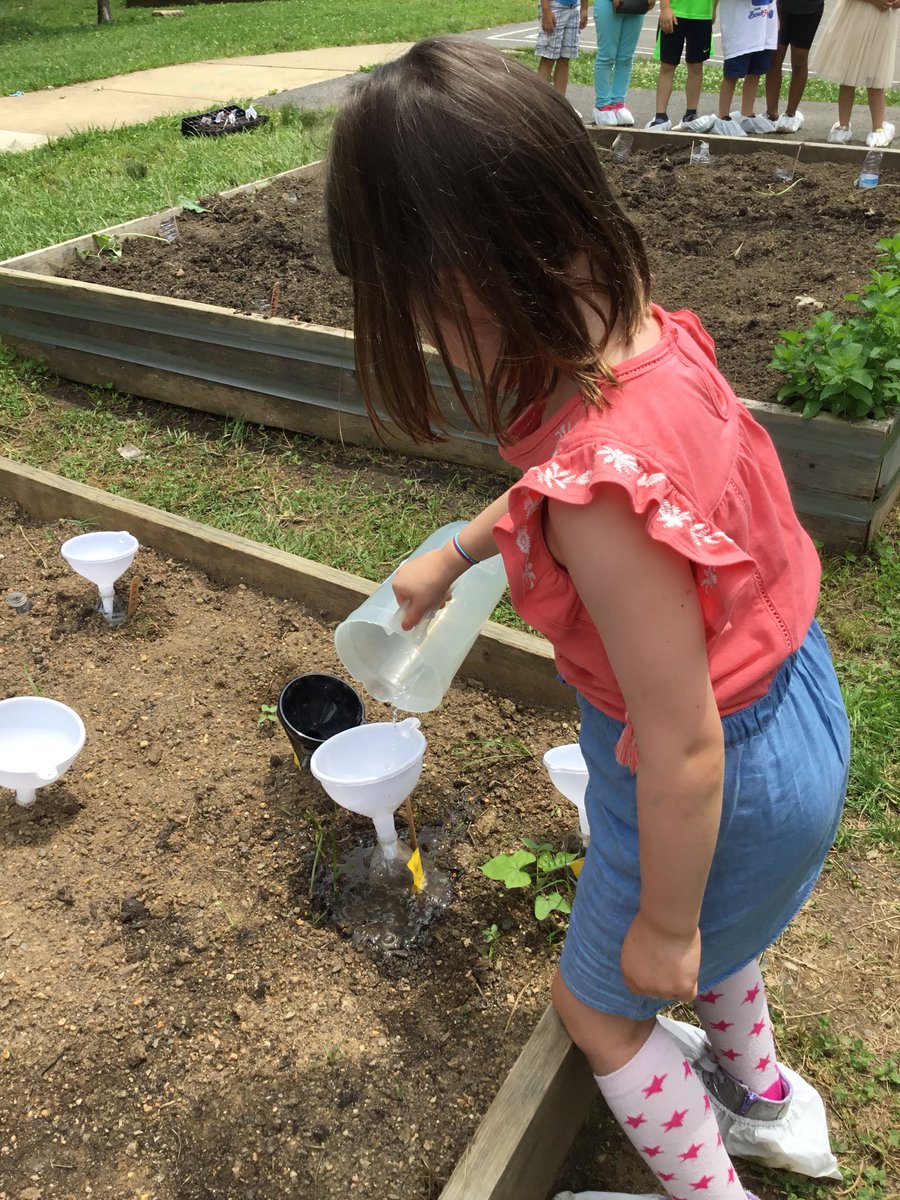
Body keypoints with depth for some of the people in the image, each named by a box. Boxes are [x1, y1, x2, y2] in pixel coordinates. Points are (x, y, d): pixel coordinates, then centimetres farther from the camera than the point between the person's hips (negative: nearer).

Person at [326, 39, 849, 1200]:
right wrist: (450, 552, 21)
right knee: (711, 928, 38)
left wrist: (665, 928, -13)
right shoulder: (648, 336, -12)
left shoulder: (603, 495, -39)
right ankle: (756, 1084, 67)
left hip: (728, 781, -8)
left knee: (597, 1000, 23)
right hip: (795, 703, 8)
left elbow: (685, 752, -30)